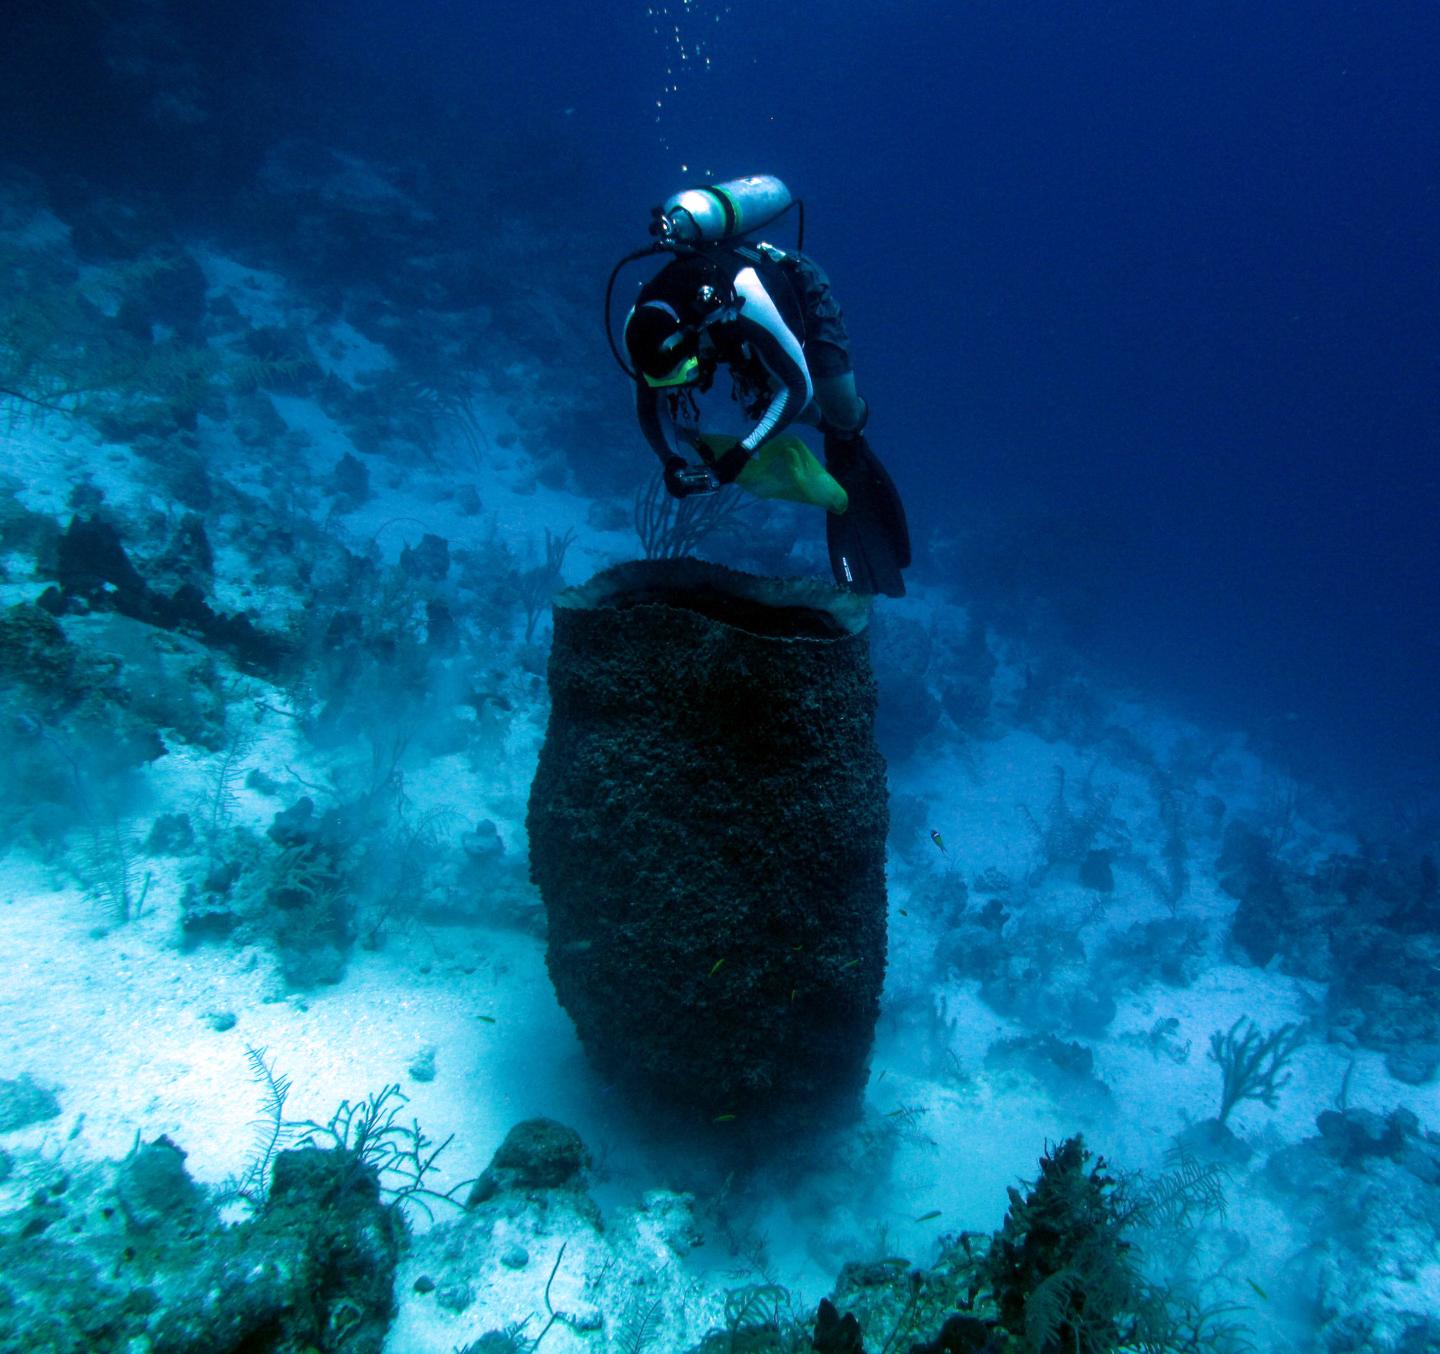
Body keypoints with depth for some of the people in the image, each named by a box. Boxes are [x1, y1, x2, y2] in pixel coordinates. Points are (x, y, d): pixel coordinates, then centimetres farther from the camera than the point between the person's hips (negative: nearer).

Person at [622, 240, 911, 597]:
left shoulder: (745, 300, -48)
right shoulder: (643, 325, -32)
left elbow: (798, 387, -40)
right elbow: (649, 405, -17)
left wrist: (745, 450, -45)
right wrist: (672, 462, -32)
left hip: (804, 300, -5)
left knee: (843, 417, -10)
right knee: (759, 408, -2)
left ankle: (849, 433, 26)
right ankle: (831, 425, 27)